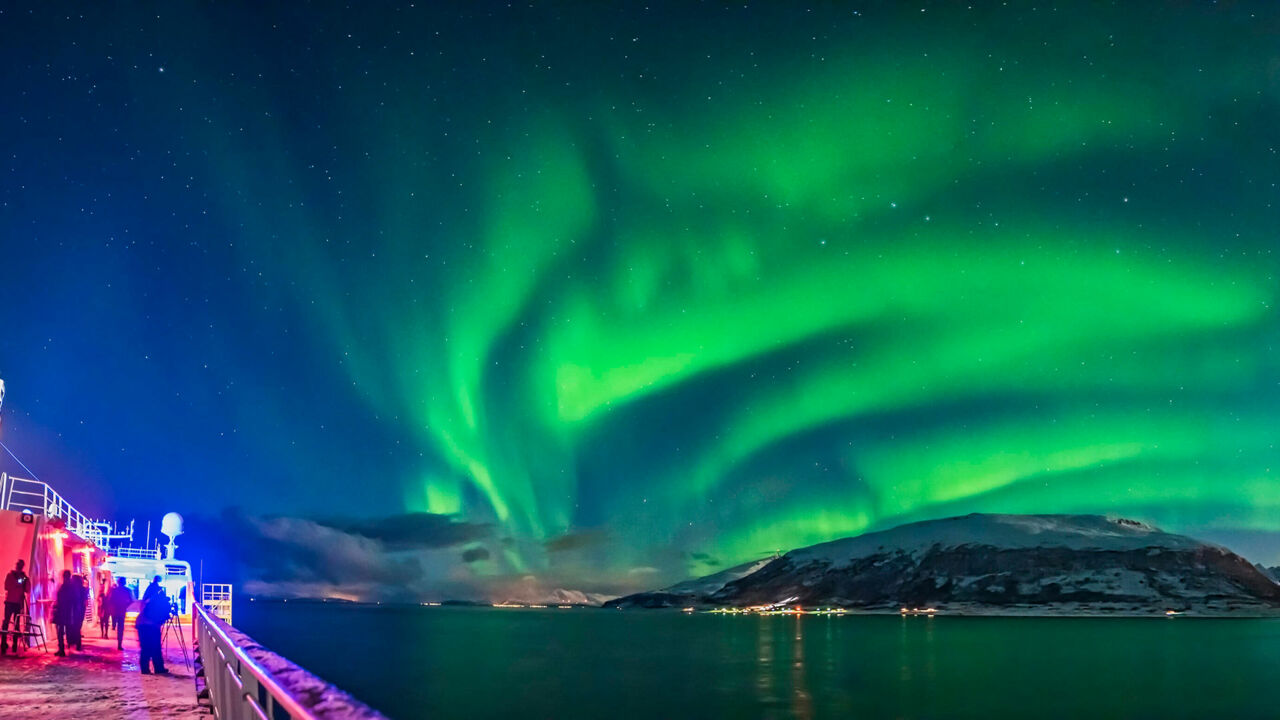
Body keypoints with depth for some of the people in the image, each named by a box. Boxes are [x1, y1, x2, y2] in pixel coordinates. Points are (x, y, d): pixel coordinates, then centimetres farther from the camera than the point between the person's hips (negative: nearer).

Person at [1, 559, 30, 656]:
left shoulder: (23, 576, 11)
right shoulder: (10, 574, 6)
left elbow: (27, 589, 5)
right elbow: (7, 586, -1)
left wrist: (27, 581, -3)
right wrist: (16, 585, -8)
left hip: (19, 602, 2)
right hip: (10, 601, -2)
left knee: (16, 623, 0)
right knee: (6, 622, -5)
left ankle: (15, 645, -2)